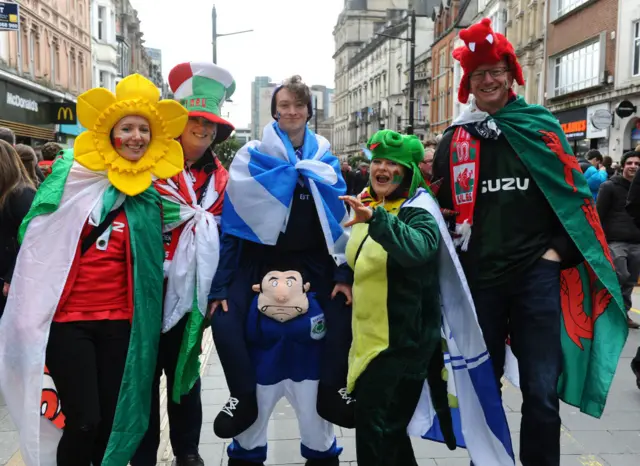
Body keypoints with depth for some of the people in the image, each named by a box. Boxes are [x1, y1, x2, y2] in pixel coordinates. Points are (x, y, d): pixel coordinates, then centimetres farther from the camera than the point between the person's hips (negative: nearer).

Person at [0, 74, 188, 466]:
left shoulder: (151, 192, 7)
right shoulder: (72, 175, -2)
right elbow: (35, 238, 0)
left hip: (119, 320, 3)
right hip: (65, 317, -3)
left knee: (112, 420, 8)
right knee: (84, 421, -6)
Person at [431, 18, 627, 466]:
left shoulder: (542, 129, 2)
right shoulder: (455, 140, 5)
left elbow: (574, 193, 6)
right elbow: (442, 206, 11)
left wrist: (557, 251, -4)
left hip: (536, 275, -2)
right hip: (478, 278, 2)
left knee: (541, 392, -2)